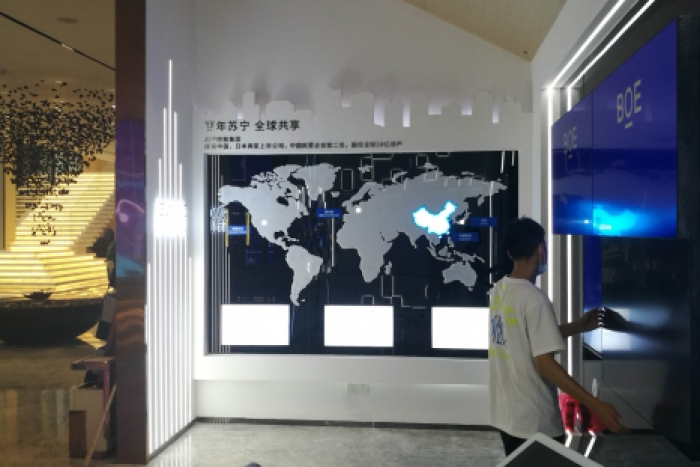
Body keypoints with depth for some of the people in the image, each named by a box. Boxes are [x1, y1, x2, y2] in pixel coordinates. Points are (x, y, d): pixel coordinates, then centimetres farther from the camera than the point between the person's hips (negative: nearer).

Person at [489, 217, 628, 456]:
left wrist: (577, 327, 19)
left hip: (506, 413, 8)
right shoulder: (533, 298, -22)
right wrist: (595, 405, -24)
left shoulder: (500, 289, 4)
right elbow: (545, 363, -25)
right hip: (533, 421, -8)